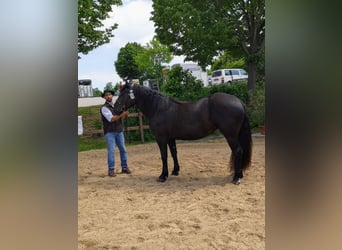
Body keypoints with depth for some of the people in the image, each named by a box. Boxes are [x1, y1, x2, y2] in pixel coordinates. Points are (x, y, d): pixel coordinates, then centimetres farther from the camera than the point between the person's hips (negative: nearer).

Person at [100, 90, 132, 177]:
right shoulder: (104, 108, -8)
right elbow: (111, 119, -19)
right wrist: (121, 115, -30)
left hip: (119, 131, 6)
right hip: (110, 132, -6)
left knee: (123, 149, 6)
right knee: (111, 150, -8)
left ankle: (124, 167, 15)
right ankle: (111, 170, -3)